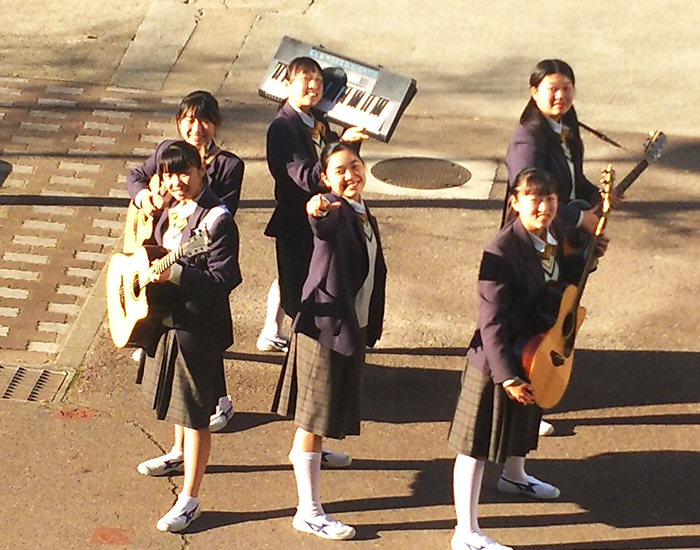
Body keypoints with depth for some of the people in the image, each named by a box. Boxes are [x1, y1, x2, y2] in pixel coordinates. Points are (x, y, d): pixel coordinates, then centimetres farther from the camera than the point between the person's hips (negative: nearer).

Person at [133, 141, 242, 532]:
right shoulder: (171, 208, 4)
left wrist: (174, 274, -32)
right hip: (168, 319, 9)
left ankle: (190, 499, 8)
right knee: (175, 394, 29)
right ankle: (180, 454, 54)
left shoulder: (217, 219, -22)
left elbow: (224, 280, -27)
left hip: (199, 328, -9)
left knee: (194, 413, -1)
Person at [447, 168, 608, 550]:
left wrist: (586, 257, 0)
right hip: (497, 360, -9)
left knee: (524, 419, 32)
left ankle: (513, 476, 60)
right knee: (478, 443, 0)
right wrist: (506, 375, -29)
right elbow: (491, 322, -28)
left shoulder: (554, 232, -5)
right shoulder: (503, 250, -29)